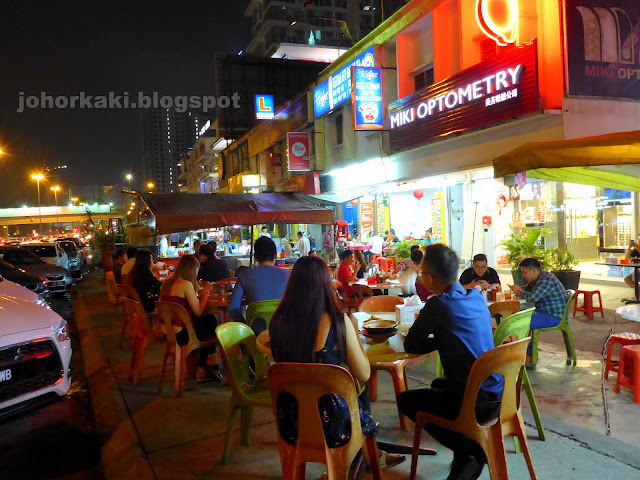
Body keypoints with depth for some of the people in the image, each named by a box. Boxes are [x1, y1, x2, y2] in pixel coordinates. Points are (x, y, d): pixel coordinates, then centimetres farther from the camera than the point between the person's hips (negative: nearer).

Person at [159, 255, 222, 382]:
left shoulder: (168, 283, 8)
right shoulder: (186, 284, -17)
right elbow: (198, 312, -16)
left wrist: (199, 296, 15)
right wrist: (206, 292, -5)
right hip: (180, 334, -8)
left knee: (210, 319, 18)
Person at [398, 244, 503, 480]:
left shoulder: (438, 305, -20)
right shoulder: (477, 296, 3)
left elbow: (411, 346, -10)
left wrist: (426, 337, 9)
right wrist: (434, 337, 9)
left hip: (477, 405, -8)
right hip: (498, 393, 8)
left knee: (405, 400, 13)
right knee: (438, 384, 33)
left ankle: (471, 451, 8)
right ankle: (468, 446, 23)